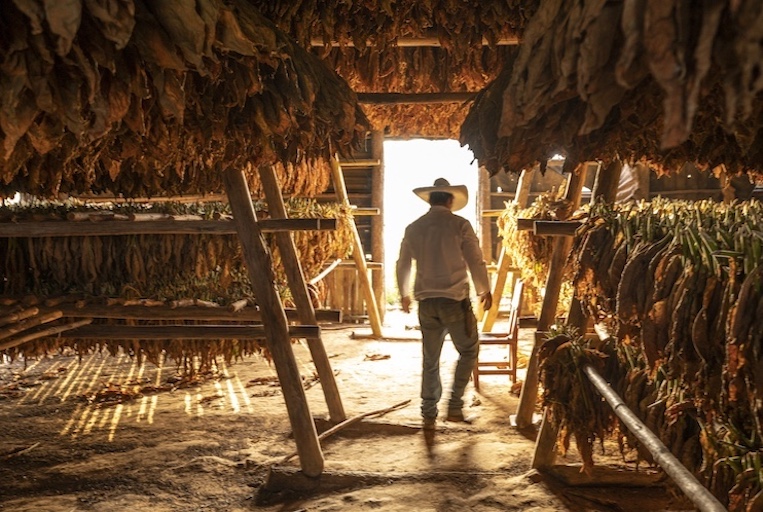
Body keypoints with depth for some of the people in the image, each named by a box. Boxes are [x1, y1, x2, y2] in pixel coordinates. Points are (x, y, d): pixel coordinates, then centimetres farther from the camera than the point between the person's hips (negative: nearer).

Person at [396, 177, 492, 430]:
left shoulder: (413, 228, 6)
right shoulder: (459, 225, -6)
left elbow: (402, 266, 14)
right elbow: (475, 261, -6)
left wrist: (404, 294, 30)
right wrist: (485, 290, 10)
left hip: (426, 301, 4)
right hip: (455, 299, -4)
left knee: (430, 359, 12)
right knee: (468, 351, 14)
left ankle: (429, 414, 17)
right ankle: (455, 406, 9)